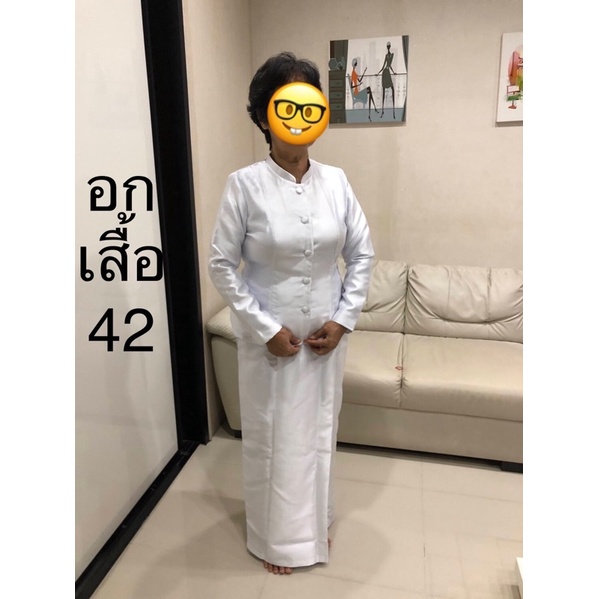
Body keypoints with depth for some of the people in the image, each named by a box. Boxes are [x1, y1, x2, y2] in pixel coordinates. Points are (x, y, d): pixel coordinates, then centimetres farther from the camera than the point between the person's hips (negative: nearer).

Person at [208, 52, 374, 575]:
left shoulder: (335, 180, -2)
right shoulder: (244, 184, -12)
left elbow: (362, 254, 3)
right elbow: (222, 265, -9)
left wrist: (343, 319, -5)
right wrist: (265, 328, -13)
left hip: (326, 333, 4)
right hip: (268, 337, -3)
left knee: (319, 428, 19)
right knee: (272, 435, 12)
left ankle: (316, 522, 46)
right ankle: (276, 535, 38)